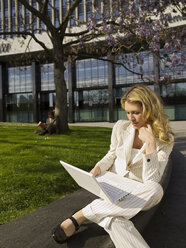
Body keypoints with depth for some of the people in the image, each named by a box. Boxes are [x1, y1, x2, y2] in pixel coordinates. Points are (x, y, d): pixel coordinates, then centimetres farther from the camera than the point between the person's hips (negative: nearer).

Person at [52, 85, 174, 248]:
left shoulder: (165, 140, -9)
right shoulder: (121, 127, -2)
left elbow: (152, 181, -16)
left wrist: (150, 144, -24)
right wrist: (98, 167, -7)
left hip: (138, 191, 0)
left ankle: (80, 216, -34)